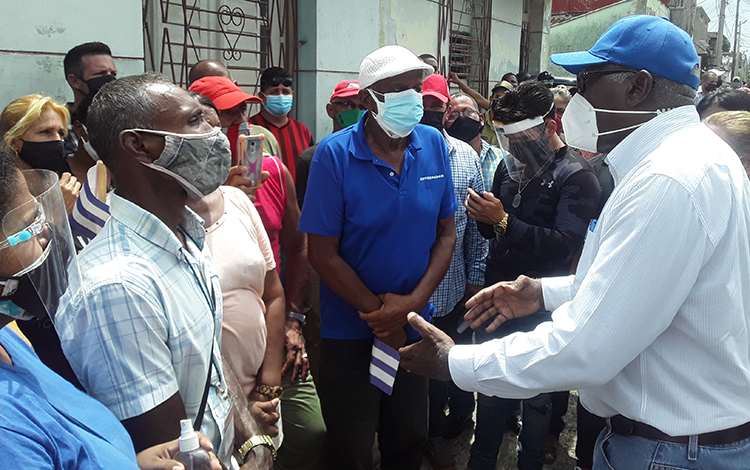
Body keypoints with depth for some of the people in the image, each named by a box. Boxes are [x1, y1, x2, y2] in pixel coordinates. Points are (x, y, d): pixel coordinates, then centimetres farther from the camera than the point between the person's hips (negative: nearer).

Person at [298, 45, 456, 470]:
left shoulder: (434, 144, -4)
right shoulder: (335, 155, -16)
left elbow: (446, 234, 0)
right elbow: (323, 254, -15)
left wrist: (414, 302, -13)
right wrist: (383, 316, -13)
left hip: (416, 325, 4)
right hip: (351, 333, -3)